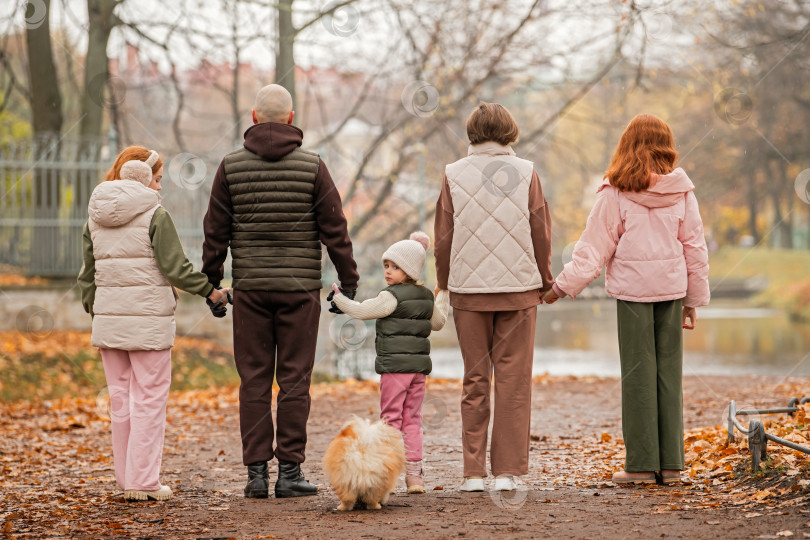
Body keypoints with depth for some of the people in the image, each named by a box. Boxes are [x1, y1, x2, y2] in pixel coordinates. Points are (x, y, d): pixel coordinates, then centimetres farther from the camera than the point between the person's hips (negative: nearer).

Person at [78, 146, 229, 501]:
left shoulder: (96, 218, 9)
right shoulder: (155, 215, -10)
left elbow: (88, 275, 12)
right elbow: (175, 269, -12)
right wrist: (210, 291, 2)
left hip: (109, 320, 6)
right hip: (148, 319, -6)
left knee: (120, 399, 11)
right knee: (150, 398, -1)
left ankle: (127, 479, 14)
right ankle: (143, 482, -3)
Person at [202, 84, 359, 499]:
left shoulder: (231, 166, 1)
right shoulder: (312, 166, -2)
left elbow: (215, 230, 2)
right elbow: (334, 230, -1)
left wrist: (211, 283, 10)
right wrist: (348, 282, 6)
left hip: (250, 288, 1)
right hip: (299, 288, -1)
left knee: (254, 381, 4)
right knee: (294, 380, 1)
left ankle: (257, 472, 3)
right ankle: (289, 472, -1)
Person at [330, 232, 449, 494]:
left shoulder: (391, 296, -11)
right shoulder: (427, 297, 12)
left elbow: (363, 311, -10)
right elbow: (438, 323, 27)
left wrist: (339, 298, 3)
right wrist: (443, 297, 40)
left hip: (395, 365, -7)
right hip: (419, 366, 7)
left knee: (391, 418, -1)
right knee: (412, 419, 10)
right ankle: (414, 474, 7)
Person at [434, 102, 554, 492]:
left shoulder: (454, 174, -1)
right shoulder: (525, 172, -2)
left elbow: (443, 238, 3)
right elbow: (541, 233, 2)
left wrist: (445, 283, 17)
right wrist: (544, 280, 16)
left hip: (468, 290, 1)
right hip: (519, 288, -1)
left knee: (474, 381, 7)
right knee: (513, 381, 3)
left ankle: (473, 471, 5)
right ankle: (507, 471, 1)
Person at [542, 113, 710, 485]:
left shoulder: (616, 192, -6)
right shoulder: (681, 189, 3)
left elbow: (595, 247, -5)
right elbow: (695, 247, 7)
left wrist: (563, 286, 3)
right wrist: (694, 298, 15)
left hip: (632, 288, -3)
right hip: (672, 287, 3)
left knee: (638, 374, 1)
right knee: (669, 372, 7)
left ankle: (642, 464, 1)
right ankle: (671, 464, 8)